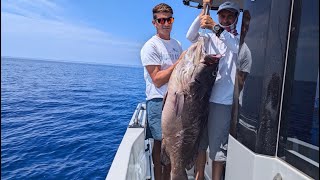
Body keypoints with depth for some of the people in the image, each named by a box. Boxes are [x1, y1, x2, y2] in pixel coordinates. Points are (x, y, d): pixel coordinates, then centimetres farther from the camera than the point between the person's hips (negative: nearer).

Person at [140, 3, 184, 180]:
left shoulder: (177, 44, 13)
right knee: (160, 143, 3)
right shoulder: (150, 46, -9)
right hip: (159, 101, -7)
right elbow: (157, 80, -16)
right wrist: (179, 63, -17)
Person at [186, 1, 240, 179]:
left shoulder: (240, 38, 7)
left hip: (223, 100, -4)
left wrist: (215, 27, -24)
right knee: (199, 140, 14)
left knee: (218, 145, 1)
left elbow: (236, 47, -16)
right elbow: (190, 36, 0)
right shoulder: (210, 37, 16)